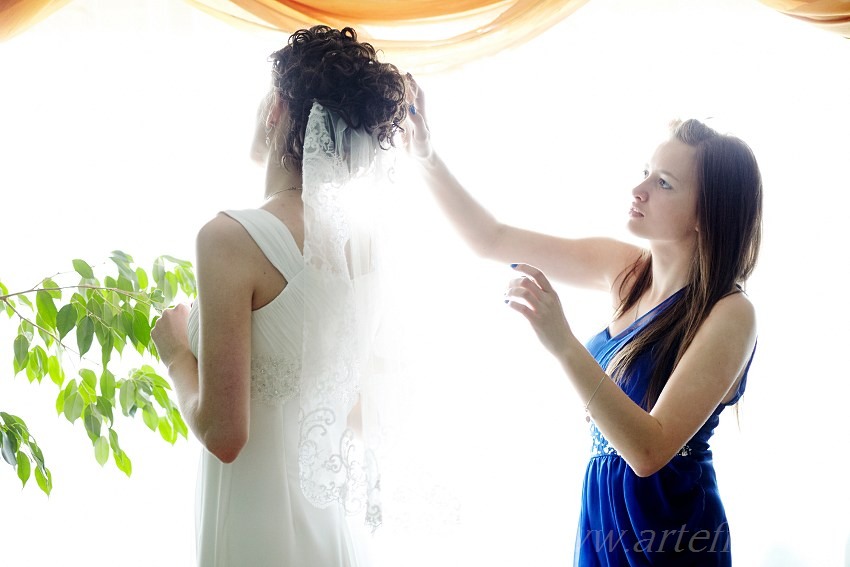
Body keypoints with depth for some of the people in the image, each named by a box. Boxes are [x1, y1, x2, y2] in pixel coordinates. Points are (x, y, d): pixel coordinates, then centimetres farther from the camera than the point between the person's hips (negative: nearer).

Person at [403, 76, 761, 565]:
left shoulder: (729, 313, -20)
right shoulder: (625, 269, -3)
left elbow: (649, 450, -27)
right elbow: (493, 240, -1)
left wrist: (563, 344, -36)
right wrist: (427, 155, -12)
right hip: (601, 511, 6)